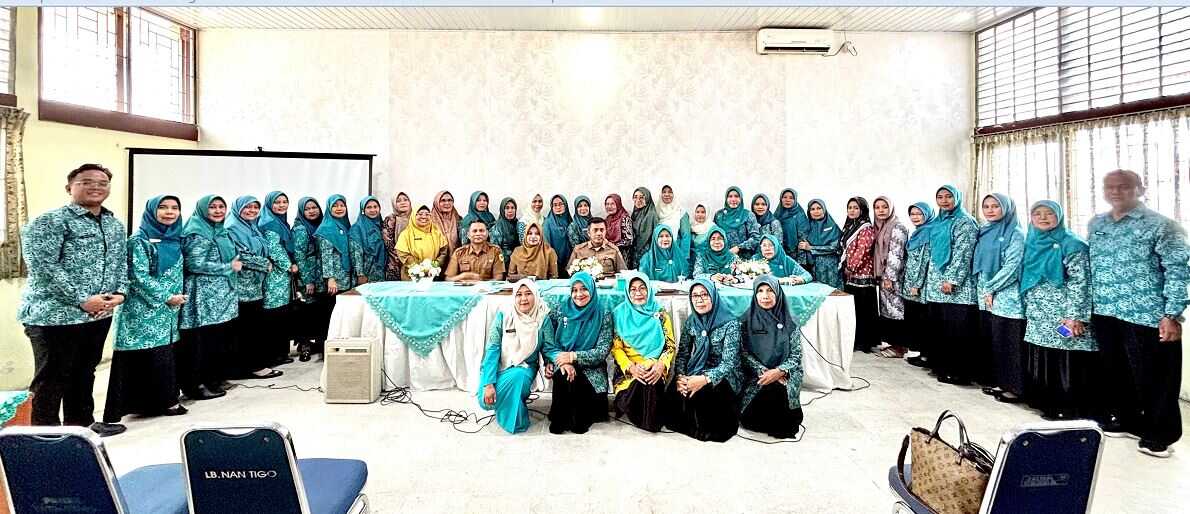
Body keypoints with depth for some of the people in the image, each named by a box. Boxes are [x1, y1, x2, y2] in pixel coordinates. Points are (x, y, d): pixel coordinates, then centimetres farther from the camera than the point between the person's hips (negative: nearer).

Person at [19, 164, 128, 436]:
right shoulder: (49, 222, -10)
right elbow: (43, 266, -18)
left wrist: (119, 292, -2)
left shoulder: (115, 225, 13)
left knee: (84, 373, 19)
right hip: (56, 315, -7)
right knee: (51, 378, 2)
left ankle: (81, 424, 32)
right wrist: (82, 300, -20)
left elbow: (121, 262, 17)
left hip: (99, 314, 7)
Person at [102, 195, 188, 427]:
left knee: (163, 354, 9)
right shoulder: (140, 241, -9)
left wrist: (177, 297, 9)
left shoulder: (174, 240, 12)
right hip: (144, 310, -7)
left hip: (167, 310, 7)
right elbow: (139, 277, -15)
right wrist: (166, 298, -13)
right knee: (150, 354, -5)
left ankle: (164, 401, 16)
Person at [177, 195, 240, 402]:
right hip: (204, 297, -8)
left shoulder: (221, 231, 16)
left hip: (222, 296, 8)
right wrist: (229, 267, -13)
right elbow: (195, 264, -18)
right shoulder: (197, 233, -10)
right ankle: (195, 385, 3)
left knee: (221, 338, 8)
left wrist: (236, 263, 9)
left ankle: (213, 379, 18)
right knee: (202, 341, -5)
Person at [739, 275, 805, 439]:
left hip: (783, 376, 0)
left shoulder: (789, 322, 3)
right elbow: (744, 352, -1)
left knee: (777, 389, -30)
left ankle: (781, 425, -1)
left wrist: (779, 371, -17)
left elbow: (796, 355, 0)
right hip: (756, 377, 0)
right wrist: (763, 371, -15)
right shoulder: (748, 319, 3)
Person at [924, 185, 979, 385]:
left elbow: (963, 253, -12)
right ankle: (941, 367, 16)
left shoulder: (965, 221, -4)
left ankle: (959, 373, 0)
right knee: (938, 329, 8)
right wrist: (927, 280, 18)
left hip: (955, 286, -7)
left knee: (956, 330, -5)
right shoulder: (937, 222, 18)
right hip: (935, 284, 7)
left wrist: (952, 280, -18)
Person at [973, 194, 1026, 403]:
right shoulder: (984, 232, 14)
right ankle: (998, 381, 17)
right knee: (989, 340, 8)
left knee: (1007, 341, -5)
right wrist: (982, 290, 8)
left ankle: (1014, 387, 2)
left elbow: (1011, 266, -13)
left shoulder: (1015, 233, -5)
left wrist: (991, 288, -12)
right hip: (984, 295, 7)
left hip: (1005, 295, -7)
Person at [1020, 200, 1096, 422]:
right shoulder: (1031, 244, 14)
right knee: (1042, 362, 7)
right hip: (1038, 320, 6)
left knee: (1068, 363, -4)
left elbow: (1080, 281, -11)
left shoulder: (1071, 244, -5)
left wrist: (1075, 315, -18)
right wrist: (1028, 312, 17)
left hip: (1064, 318, -6)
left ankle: (1070, 408, 6)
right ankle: (1049, 405, 17)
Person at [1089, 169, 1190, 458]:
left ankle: (1158, 434, 17)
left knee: (1153, 378, 3)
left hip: (1147, 316, -5)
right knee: (1116, 373, 16)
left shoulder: (1160, 225, -7)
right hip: (1105, 314, 6)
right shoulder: (1096, 225, 10)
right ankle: (1124, 419, 32)